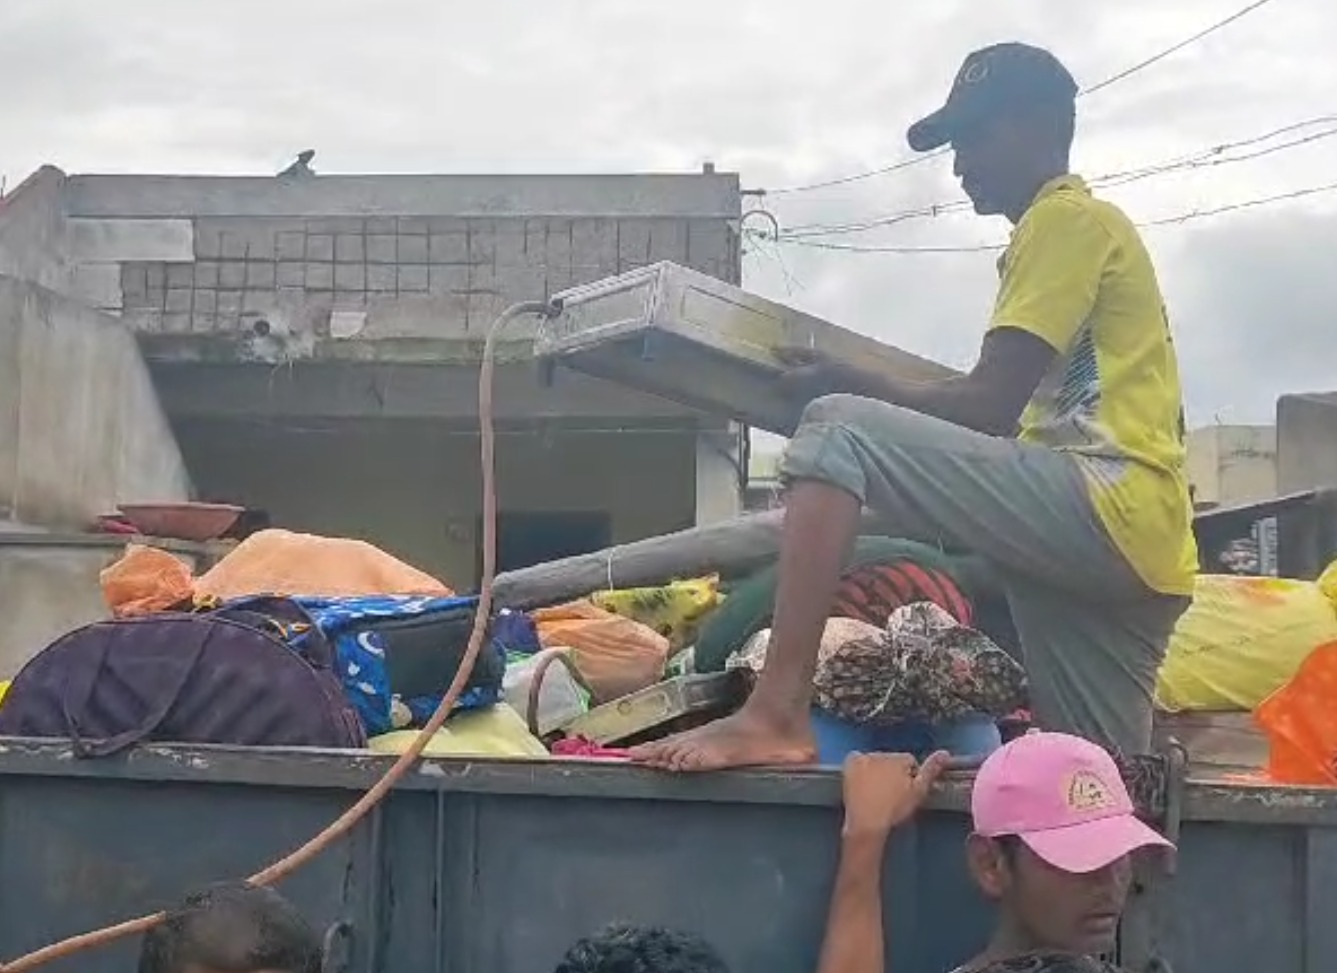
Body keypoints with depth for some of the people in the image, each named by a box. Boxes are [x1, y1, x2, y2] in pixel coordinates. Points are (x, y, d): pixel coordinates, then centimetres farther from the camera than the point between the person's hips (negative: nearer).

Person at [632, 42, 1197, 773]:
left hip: (1115, 511, -11)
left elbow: (990, 406, -10)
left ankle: (775, 715, -30)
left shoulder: (1070, 218, 0)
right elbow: (1018, 413, 25)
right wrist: (860, 385, 16)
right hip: (1124, 543, 11)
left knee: (838, 430, -20)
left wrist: (846, 386, 0)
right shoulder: (1067, 226, 31)